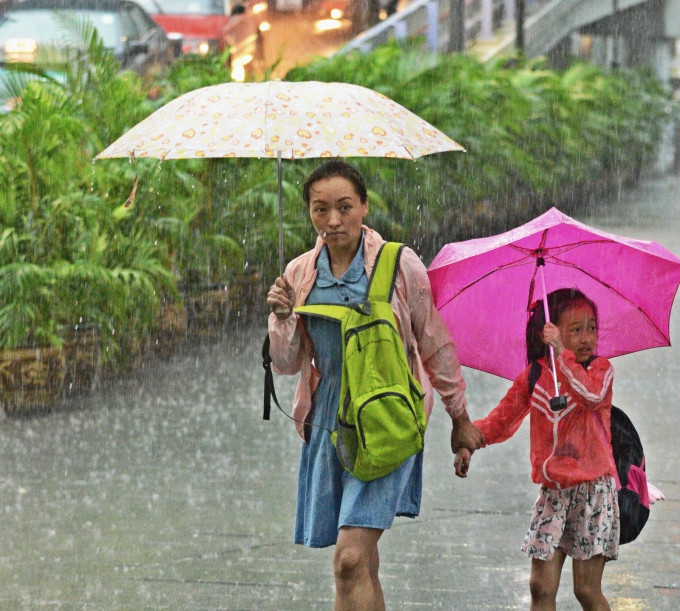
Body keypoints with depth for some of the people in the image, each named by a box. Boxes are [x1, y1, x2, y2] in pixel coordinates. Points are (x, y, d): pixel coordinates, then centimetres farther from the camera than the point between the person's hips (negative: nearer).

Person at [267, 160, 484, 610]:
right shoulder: (300, 274, 7)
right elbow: (287, 364, 12)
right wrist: (283, 318, -8)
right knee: (362, 565, 8)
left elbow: (436, 347, 7)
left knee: (351, 559, -18)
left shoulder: (399, 265, -4)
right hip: (329, 421, 4)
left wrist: (460, 419, 14)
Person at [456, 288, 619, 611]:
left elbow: (591, 394, -24)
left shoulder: (600, 368, -1)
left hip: (593, 488, -3)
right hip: (552, 490, 3)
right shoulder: (534, 376, 8)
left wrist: (562, 353, -30)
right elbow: (503, 419, 12)